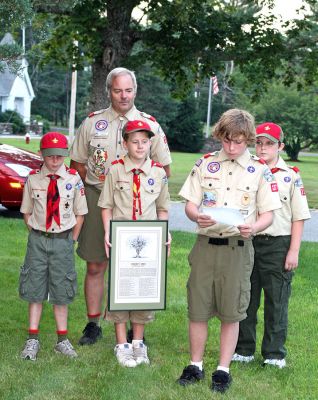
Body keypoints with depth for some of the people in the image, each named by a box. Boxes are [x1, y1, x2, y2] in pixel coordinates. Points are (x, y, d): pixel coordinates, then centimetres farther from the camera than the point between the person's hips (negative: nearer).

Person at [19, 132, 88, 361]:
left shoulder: (74, 179, -5)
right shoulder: (33, 178, -3)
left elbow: (80, 213, 2)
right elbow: (27, 212, 7)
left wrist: (71, 239, -1)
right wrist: (37, 235, 0)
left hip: (63, 240, 0)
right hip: (38, 240, 1)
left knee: (61, 291, 8)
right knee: (35, 290, 5)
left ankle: (62, 340, 18)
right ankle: (33, 340, 14)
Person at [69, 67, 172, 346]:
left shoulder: (150, 125, 4)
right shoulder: (92, 122, 7)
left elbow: (164, 169, 8)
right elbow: (77, 163, 13)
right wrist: (93, 187, 2)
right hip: (97, 200, 1)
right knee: (95, 266, 4)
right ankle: (93, 324, 15)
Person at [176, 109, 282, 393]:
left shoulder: (260, 171, 0)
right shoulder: (205, 164, 4)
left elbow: (267, 214, 1)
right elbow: (190, 204, 5)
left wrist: (253, 228, -20)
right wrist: (197, 217, -17)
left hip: (238, 248, -1)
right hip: (206, 244, 2)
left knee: (231, 312, 6)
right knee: (198, 308, 7)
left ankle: (223, 370, 19)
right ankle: (195, 365, 23)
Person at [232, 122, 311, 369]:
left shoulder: (291, 176, 1)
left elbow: (299, 217, 0)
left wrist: (294, 251, -6)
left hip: (278, 245, -2)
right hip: (248, 243, 2)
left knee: (277, 301, 5)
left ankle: (275, 354, 16)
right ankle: (244, 350, 22)